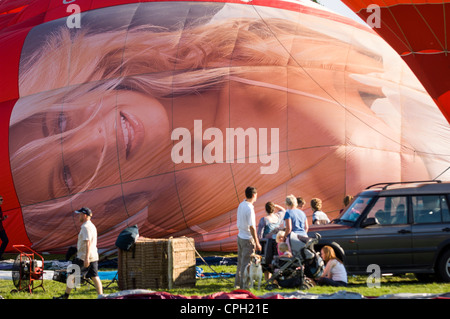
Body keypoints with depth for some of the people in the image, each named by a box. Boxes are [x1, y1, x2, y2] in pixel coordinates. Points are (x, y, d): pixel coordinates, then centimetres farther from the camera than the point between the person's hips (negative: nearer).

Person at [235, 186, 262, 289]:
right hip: (248, 239, -8)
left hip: (240, 236, 8)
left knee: (240, 261, 18)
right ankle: (244, 285, 4)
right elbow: (252, 227, -21)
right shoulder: (249, 208, -21)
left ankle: (237, 283, 28)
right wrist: (257, 243, -15)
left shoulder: (241, 205, 5)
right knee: (246, 263, 0)